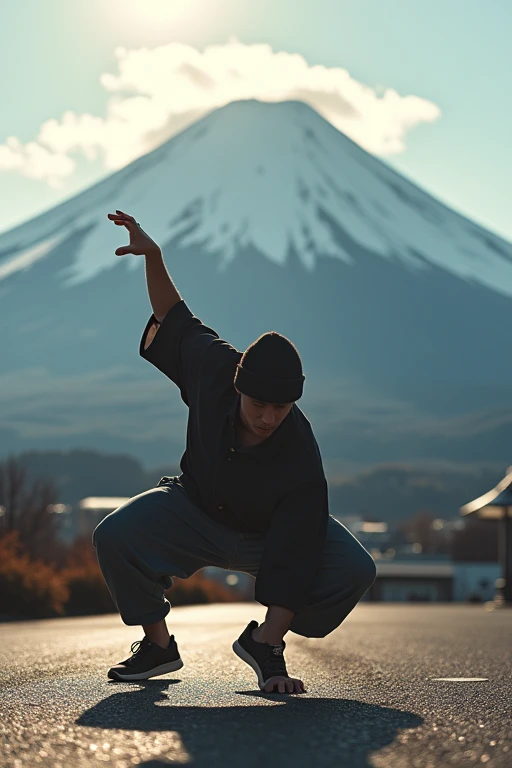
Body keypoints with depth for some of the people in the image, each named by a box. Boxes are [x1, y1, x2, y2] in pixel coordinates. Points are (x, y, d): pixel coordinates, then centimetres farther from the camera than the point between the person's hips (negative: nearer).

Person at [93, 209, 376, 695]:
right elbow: (176, 319, -4)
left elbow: (291, 564, -34)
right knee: (114, 537, -28)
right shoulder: (214, 367, -27)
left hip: (267, 535, -2)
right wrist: (152, 256, -16)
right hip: (195, 509, 2)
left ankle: (263, 642, -4)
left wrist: (274, 654, -38)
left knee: (355, 570, -29)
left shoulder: (302, 462, -36)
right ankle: (157, 645, -3)